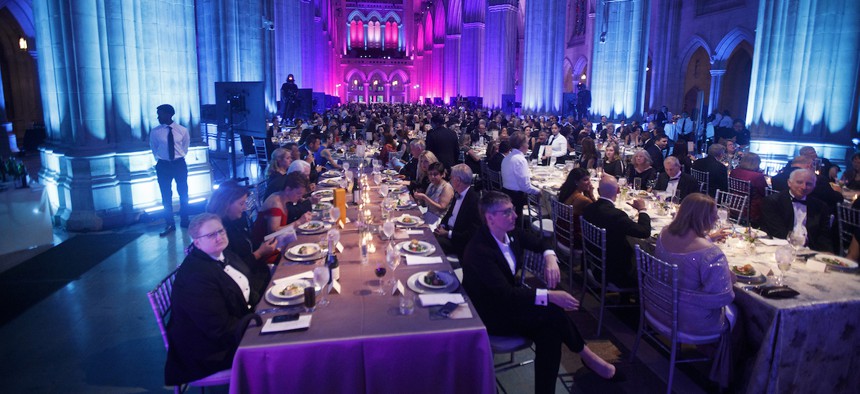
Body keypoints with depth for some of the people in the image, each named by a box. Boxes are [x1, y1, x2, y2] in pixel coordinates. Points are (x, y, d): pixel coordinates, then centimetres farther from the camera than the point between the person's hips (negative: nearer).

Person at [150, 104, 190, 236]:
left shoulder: (182, 130, -6)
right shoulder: (155, 132, -6)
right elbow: (154, 148, 10)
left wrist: (180, 156, 9)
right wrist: (160, 159, 9)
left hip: (179, 164, 0)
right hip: (163, 166, 0)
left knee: (183, 193, 9)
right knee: (166, 196, 4)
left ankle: (184, 221, 23)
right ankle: (169, 224, 14)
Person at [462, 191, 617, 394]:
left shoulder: (510, 232, -5)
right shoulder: (478, 250, -28)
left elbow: (540, 243, 12)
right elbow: (505, 293, -32)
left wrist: (550, 258, -12)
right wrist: (549, 296, -34)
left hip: (508, 301, 7)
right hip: (489, 314, -7)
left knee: (550, 332, -20)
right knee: (552, 312, -21)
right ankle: (585, 354, 4)